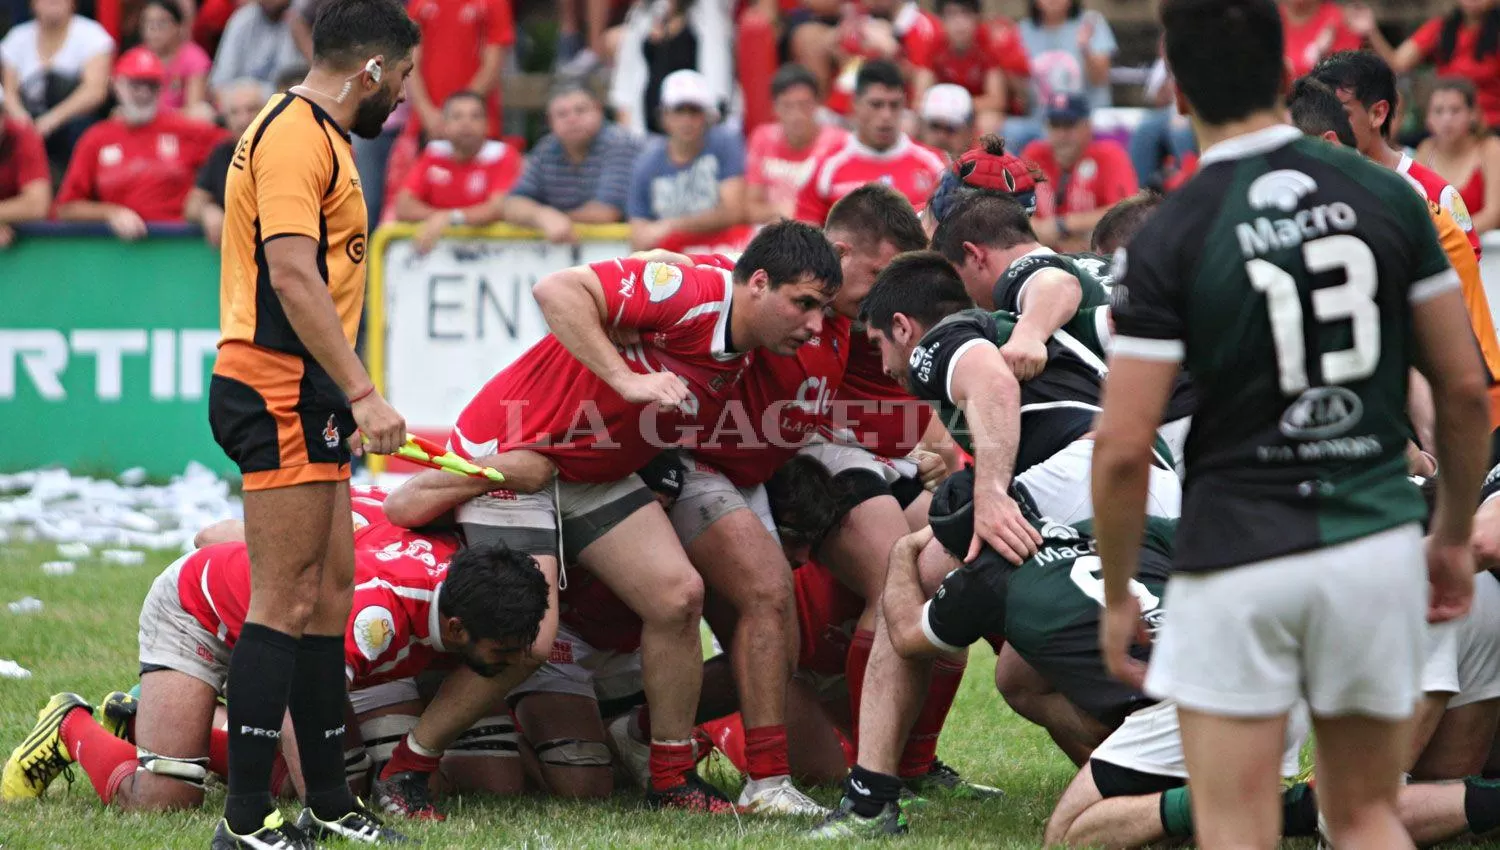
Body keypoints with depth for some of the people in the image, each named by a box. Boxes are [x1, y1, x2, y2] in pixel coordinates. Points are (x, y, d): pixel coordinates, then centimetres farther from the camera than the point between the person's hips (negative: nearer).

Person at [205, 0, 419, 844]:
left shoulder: (316, 134, 19)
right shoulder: (295, 135, -14)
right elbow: (293, 276, -23)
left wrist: (350, 396, 20)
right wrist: (363, 393, -26)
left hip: (306, 398, 11)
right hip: (282, 392, -11)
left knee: (328, 592, 13)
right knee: (286, 602, -10)